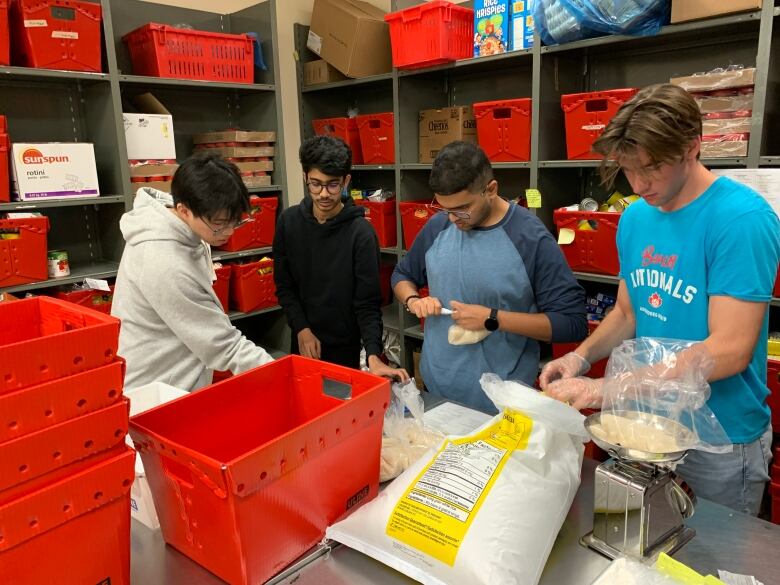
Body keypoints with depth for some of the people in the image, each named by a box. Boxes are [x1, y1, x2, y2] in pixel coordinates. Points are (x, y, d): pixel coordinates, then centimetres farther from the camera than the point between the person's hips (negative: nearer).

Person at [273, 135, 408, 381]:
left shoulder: (361, 232, -15)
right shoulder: (288, 221, -4)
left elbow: (368, 303, -16)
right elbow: (284, 285, 1)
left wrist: (373, 355, -29)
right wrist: (302, 329, -10)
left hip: (345, 346, -3)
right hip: (303, 342, 3)